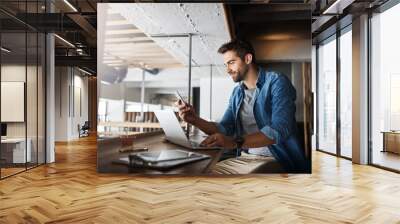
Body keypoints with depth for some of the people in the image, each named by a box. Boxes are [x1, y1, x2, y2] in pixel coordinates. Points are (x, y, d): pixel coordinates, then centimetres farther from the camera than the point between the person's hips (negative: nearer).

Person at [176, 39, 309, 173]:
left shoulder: (276, 82, -8)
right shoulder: (237, 92, 14)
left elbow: (279, 129, -21)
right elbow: (224, 129, 13)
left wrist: (236, 142, -33)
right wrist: (196, 120, -6)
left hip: (276, 160, -6)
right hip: (243, 158, 6)